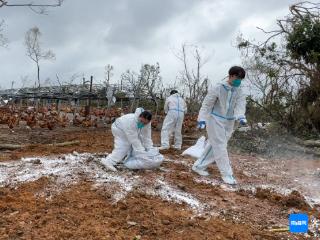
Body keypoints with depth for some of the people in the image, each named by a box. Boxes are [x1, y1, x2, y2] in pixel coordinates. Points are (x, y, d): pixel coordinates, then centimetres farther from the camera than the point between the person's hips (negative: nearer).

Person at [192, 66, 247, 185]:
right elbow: (207, 103, -9)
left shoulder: (240, 92, 3)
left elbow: (240, 106, -10)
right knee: (220, 147, -6)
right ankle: (227, 174, 1)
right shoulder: (218, 88, -11)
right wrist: (202, 118, -17)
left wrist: (240, 117, -31)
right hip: (215, 120, -6)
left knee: (215, 146, 11)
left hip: (229, 123, 6)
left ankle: (199, 166, 25)